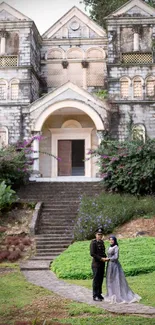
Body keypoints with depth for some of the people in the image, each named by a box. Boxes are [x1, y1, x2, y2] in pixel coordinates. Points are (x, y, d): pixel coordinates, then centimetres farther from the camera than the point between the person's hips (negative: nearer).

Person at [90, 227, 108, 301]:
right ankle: (95, 296, 1)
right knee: (96, 280, -4)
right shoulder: (93, 242, -10)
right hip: (96, 264, -8)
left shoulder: (102, 242, 14)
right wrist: (101, 258, -17)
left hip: (102, 264, 8)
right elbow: (92, 254, -17)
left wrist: (105, 257, 5)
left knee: (100, 280, 11)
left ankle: (99, 294, 19)